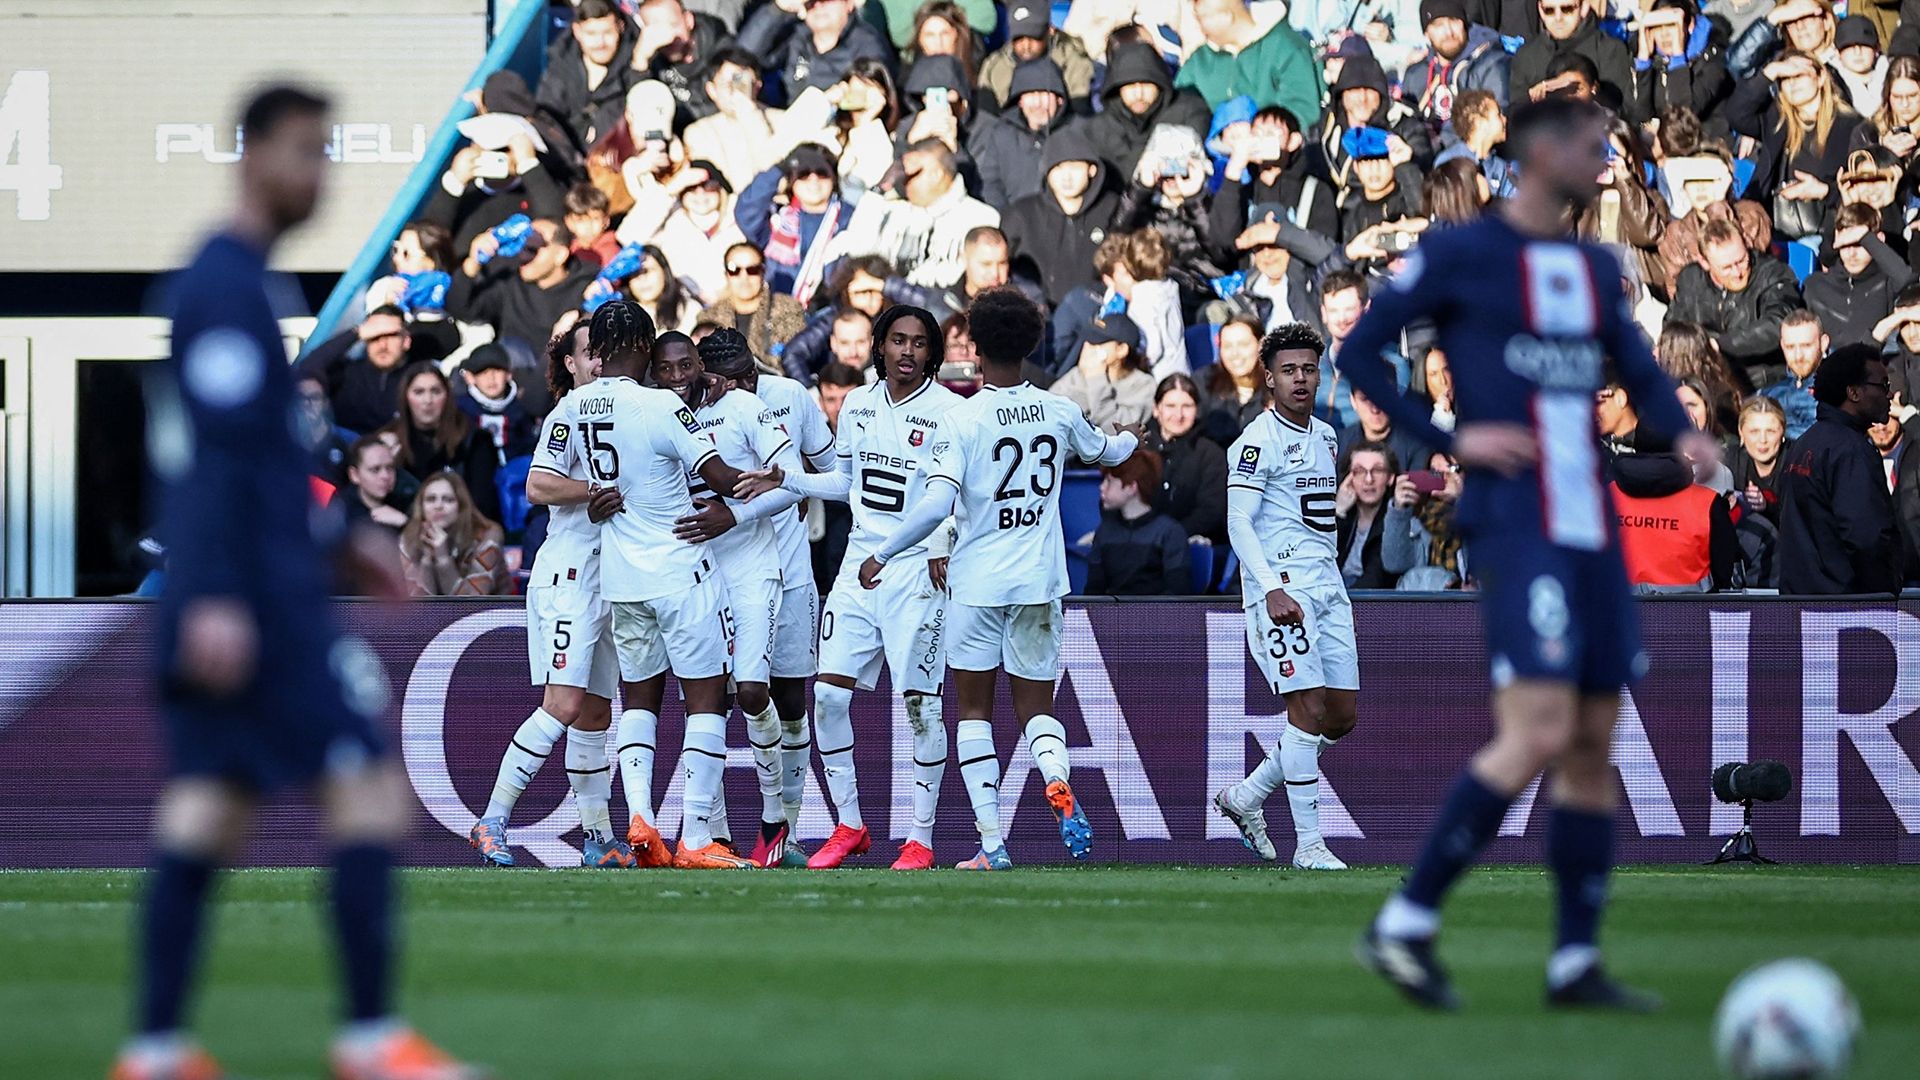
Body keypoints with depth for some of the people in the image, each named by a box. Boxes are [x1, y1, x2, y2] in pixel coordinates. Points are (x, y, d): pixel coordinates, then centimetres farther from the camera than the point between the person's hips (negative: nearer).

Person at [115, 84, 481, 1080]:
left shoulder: (220, 281, 20)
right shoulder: (228, 288, -11)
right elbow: (220, 453, -19)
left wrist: (334, 540, 29)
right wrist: (218, 596, -24)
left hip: (211, 609, 10)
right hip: (261, 598, -10)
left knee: (207, 807, 5)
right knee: (368, 789, -6)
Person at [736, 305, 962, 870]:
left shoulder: (949, 412, -7)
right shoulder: (857, 405, 11)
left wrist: (943, 545, -24)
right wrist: (785, 480, 10)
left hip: (918, 567, -5)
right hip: (860, 561, 5)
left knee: (919, 703, -5)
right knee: (829, 693, -2)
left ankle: (921, 839, 3)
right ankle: (850, 825, 11)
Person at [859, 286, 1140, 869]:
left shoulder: (964, 417, -11)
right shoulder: (1058, 412, 3)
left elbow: (936, 504, -19)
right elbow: (1103, 450, 26)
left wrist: (881, 554, -7)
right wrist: (1130, 440, 50)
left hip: (979, 581, -3)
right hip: (1040, 580, 3)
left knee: (973, 708, 9)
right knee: (1036, 705, 12)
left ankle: (991, 843, 2)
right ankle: (1057, 779, -23)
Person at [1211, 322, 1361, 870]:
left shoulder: (1324, 436, 16)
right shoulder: (1258, 441, -9)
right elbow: (1238, 522, -14)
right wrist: (1272, 589, -24)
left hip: (1326, 585, 8)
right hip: (1281, 587, -8)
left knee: (1342, 715, 7)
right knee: (1309, 710, -12)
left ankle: (1245, 797, 22)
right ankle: (1308, 843, -8)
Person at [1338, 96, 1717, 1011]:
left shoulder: (1596, 270, 18)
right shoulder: (1459, 255, -2)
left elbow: (1639, 372, 25)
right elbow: (1359, 353, 1)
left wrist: (1681, 432, 3)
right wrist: (1448, 440, -9)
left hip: (1590, 531, 7)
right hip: (1515, 524, -7)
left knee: (1594, 745, 6)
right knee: (1540, 734, -18)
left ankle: (1575, 962, 11)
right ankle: (1407, 922, -10)